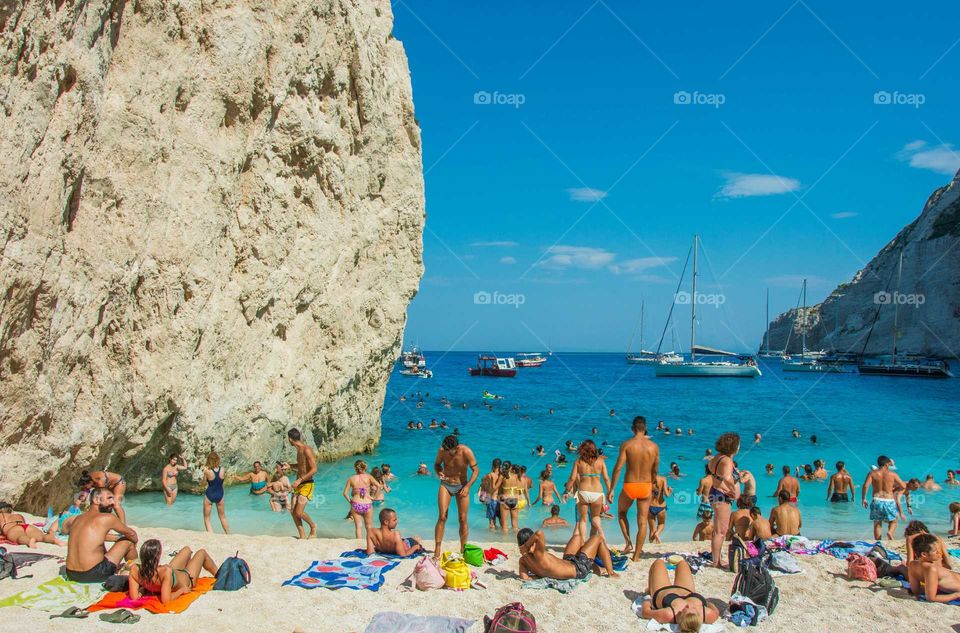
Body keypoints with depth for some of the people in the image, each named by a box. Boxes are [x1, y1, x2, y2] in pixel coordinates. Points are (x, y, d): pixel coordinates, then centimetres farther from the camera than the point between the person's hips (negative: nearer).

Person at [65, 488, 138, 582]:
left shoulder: (78, 518, 12)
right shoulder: (108, 518, -7)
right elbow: (131, 534, 8)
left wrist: (118, 538, 37)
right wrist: (134, 543, 30)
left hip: (71, 575, 7)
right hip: (94, 575, -7)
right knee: (128, 541, 10)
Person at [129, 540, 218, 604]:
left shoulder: (134, 570, -36)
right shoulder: (166, 571, -50)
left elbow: (134, 597, -29)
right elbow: (165, 600, -46)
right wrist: (181, 590, -30)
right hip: (187, 579, -5)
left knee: (187, 550, 30)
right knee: (202, 552, 24)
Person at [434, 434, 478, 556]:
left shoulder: (466, 452, -20)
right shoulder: (442, 450, -15)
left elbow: (475, 471, -12)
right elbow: (437, 464, 4)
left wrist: (467, 486, -23)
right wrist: (439, 473, -18)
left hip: (462, 486, -1)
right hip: (446, 485, 1)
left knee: (463, 519, 1)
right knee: (442, 517, -9)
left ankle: (463, 549, 15)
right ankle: (437, 550, -4)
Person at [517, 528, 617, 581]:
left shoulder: (523, 560, -17)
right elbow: (539, 533, -55)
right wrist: (525, 546, -44)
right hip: (578, 569, -8)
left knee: (577, 536, 29)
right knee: (598, 538, 11)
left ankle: (595, 567, 43)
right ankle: (611, 573, 26)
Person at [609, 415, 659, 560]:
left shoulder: (626, 444, -11)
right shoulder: (654, 446, -2)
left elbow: (618, 468, -14)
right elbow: (655, 471, 7)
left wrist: (611, 490, -8)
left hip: (629, 486, -2)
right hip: (646, 487, 2)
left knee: (621, 512, 26)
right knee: (642, 522, 11)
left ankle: (628, 542, 13)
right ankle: (636, 556, 14)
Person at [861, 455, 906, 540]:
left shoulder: (872, 473, 0)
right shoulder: (893, 474, 2)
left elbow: (865, 486, -11)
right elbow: (903, 486, 7)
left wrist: (863, 498, -2)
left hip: (876, 500, 0)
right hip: (889, 501, 0)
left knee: (877, 523, 12)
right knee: (893, 521, 19)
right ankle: (890, 532, -10)